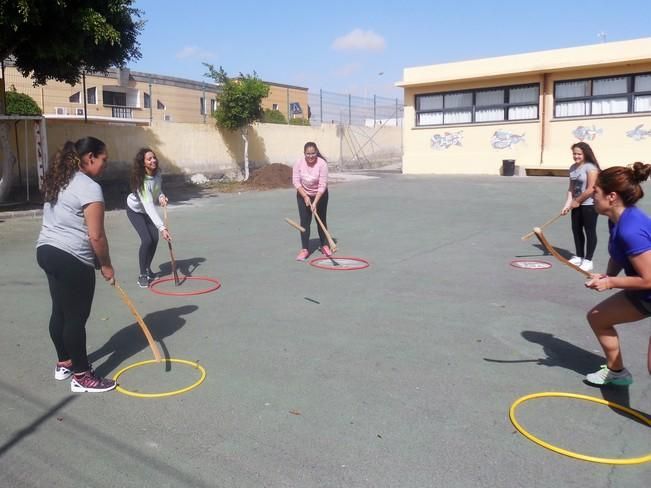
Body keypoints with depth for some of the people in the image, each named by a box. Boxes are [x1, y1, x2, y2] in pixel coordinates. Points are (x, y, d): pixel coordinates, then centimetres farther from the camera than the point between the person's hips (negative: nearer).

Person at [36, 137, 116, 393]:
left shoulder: (58, 181, 13)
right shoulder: (89, 188, -17)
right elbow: (96, 236, -19)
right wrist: (106, 265, -5)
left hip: (47, 250, 10)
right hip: (72, 259, -10)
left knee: (60, 312, 19)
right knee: (76, 317, -1)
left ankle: (64, 364, 33)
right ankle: (81, 377, 10)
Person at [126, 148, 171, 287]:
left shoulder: (158, 173, -17)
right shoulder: (142, 181, -37)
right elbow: (149, 207, -46)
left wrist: (161, 196, -21)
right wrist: (162, 228, -54)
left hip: (148, 209, 6)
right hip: (135, 210, -6)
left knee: (155, 239, -3)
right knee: (147, 240, -18)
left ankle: (148, 269, 19)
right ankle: (142, 275, -2)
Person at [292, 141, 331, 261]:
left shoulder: (322, 163, -25)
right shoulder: (299, 163, -19)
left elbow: (322, 185, -25)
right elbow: (296, 181, -13)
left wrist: (315, 202, -30)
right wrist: (305, 196, -21)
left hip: (320, 195, -1)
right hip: (303, 195, 1)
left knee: (322, 220, 8)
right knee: (304, 221, -5)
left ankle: (324, 246, 24)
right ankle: (304, 249, -1)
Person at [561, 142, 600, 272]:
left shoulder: (591, 167, -16)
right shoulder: (573, 167, 7)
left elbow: (591, 189, -20)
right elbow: (571, 187, 6)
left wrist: (577, 201, -11)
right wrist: (568, 203, -5)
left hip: (589, 204, -8)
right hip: (577, 204, 8)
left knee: (590, 231, 0)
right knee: (576, 229, 13)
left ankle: (588, 260, 5)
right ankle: (579, 256, 26)